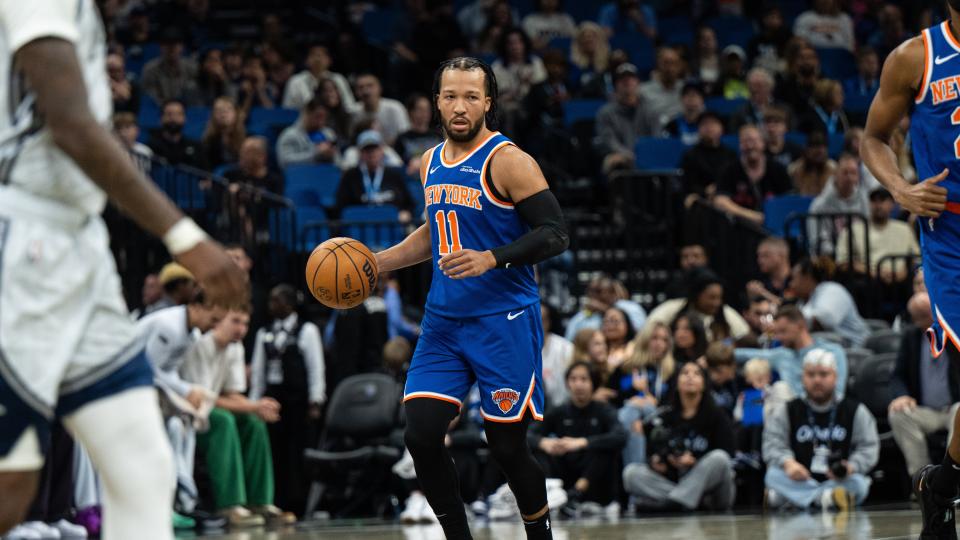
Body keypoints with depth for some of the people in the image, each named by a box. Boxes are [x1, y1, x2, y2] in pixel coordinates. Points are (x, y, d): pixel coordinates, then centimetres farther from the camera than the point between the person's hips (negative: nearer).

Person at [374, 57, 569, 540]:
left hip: (504, 322, -6)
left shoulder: (508, 161, -11)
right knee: (421, 434, -5)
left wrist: (491, 259, -27)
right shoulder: (432, 162, 11)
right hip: (443, 320, 6)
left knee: (507, 446, -2)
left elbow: (555, 235, -15)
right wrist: (377, 263, 17)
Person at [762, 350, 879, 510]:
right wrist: (788, 463, -24)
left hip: (838, 479, -1)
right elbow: (773, 444, -1)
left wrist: (851, 467, -22)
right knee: (774, 475, -29)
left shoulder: (855, 411, 10)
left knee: (857, 482, -32)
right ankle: (827, 497, -45)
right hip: (800, 480, 1)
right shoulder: (784, 411, 12)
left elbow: (869, 448, 0)